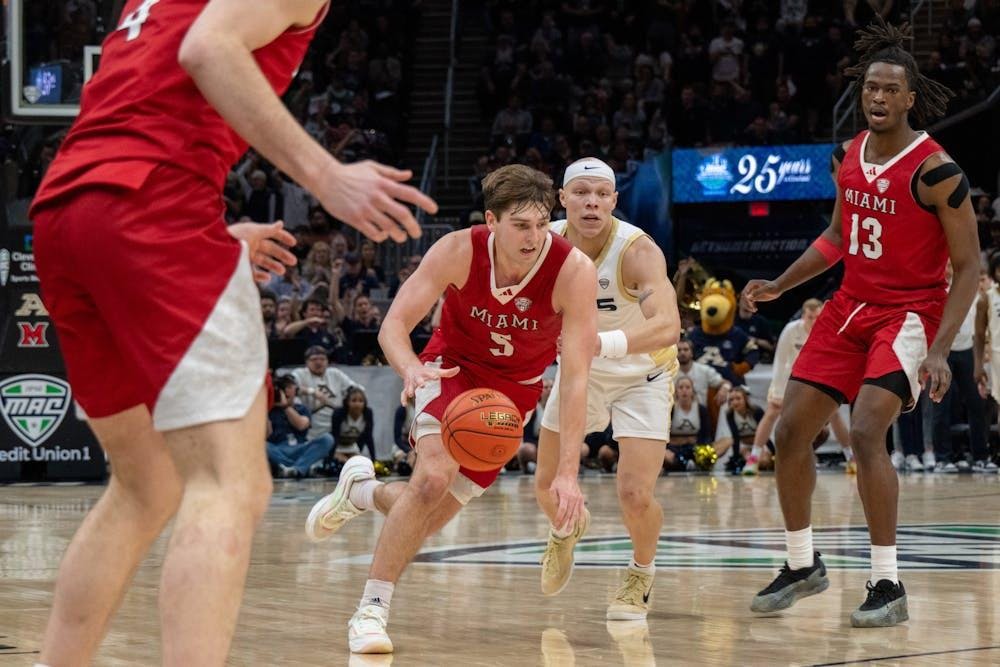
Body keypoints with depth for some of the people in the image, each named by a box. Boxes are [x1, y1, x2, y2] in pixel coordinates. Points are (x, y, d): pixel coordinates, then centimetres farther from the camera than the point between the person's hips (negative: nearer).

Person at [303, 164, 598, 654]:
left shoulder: (575, 272, -29)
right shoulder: (458, 252, -27)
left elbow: (575, 378, -29)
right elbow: (394, 325, -22)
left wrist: (568, 472, -36)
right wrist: (411, 370, -45)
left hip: (515, 387, 2)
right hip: (451, 368, -2)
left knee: (431, 516, 2)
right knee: (435, 475, -28)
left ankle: (362, 490, 37)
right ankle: (372, 609, -14)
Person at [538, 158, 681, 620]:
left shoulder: (638, 251, -33)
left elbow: (668, 326, -48)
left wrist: (604, 343, -63)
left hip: (642, 375, -4)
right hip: (579, 371, 4)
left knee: (635, 494, -16)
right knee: (547, 485, 9)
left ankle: (641, 575, 17)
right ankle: (566, 530, 48)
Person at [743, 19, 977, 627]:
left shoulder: (934, 170, -17)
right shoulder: (848, 157, 4)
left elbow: (969, 266, -15)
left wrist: (940, 351, -24)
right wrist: (780, 285, 10)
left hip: (909, 313, -7)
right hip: (852, 306, 7)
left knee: (866, 432, -23)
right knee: (791, 429, 5)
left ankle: (888, 588, -15)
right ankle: (803, 566, 23)